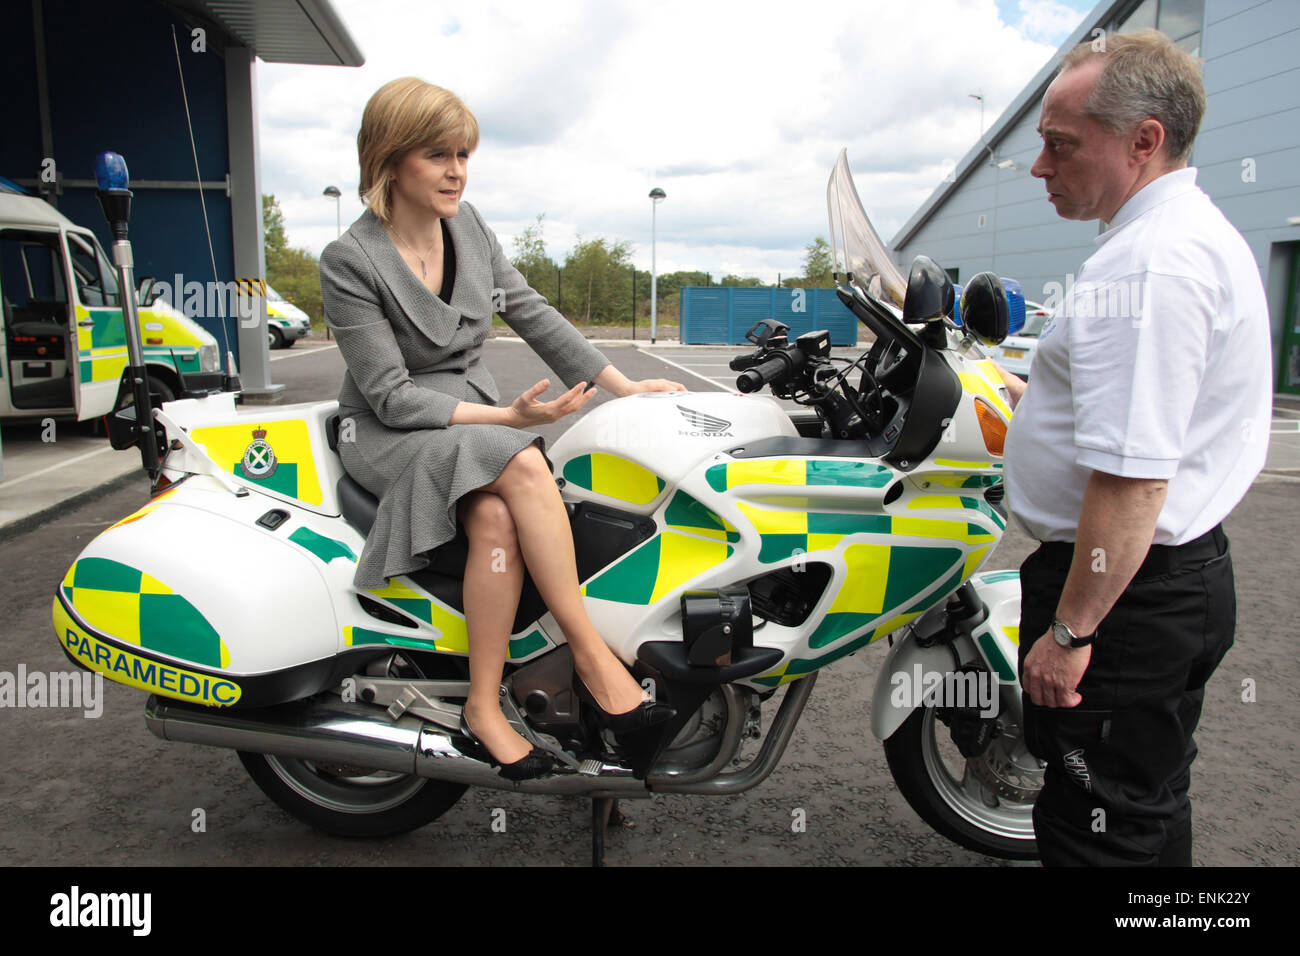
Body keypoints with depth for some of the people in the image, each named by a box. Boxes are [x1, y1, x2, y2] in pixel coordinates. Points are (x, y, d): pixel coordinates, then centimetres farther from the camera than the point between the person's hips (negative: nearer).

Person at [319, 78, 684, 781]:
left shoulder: (466, 225, 5)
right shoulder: (348, 262, -12)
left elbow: (533, 315, 9)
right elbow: (392, 396, -16)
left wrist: (625, 386, 3)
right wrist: (506, 418, -24)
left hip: (475, 410, 5)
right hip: (389, 433, -5)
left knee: (497, 518, -31)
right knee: (524, 468, -34)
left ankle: (484, 708, -24)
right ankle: (592, 656, -27)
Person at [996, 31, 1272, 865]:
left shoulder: (1145, 266, -22)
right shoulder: (1208, 235, 14)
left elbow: (1132, 481, -28)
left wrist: (1069, 631, -22)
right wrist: (1036, 397, 32)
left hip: (1129, 588, -11)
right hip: (1191, 569, 11)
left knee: (1096, 829, 2)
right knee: (1151, 810, 23)